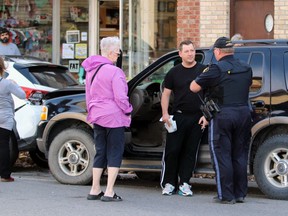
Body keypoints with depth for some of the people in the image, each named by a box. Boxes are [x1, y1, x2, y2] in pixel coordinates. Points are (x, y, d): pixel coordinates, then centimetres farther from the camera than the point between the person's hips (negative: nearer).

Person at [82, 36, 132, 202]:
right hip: (114, 117, -7)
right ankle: (109, 192, -5)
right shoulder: (114, 71, -16)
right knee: (115, 154, -1)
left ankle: (95, 190, 16)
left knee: (100, 153, 15)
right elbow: (120, 97, -17)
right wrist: (128, 111, -2)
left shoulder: (91, 71, 9)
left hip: (97, 117, 7)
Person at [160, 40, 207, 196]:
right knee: (172, 150, -4)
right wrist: (165, 113, -3)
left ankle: (184, 183, 10)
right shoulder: (174, 72, 7)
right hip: (178, 117, 0)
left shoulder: (203, 70, 6)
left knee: (190, 151, 3)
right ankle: (168, 183, 4)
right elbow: (166, 94, 10)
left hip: (196, 118, 0)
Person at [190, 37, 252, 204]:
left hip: (223, 116, -5)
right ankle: (240, 193, 15)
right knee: (240, 155, 12)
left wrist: (203, 75, 12)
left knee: (222, 156, 0)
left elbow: (194, 87, -6)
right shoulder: (246, 69, 8)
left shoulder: (216, 69, -10)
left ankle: (226, 195, -1)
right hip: (244, 114, 6)